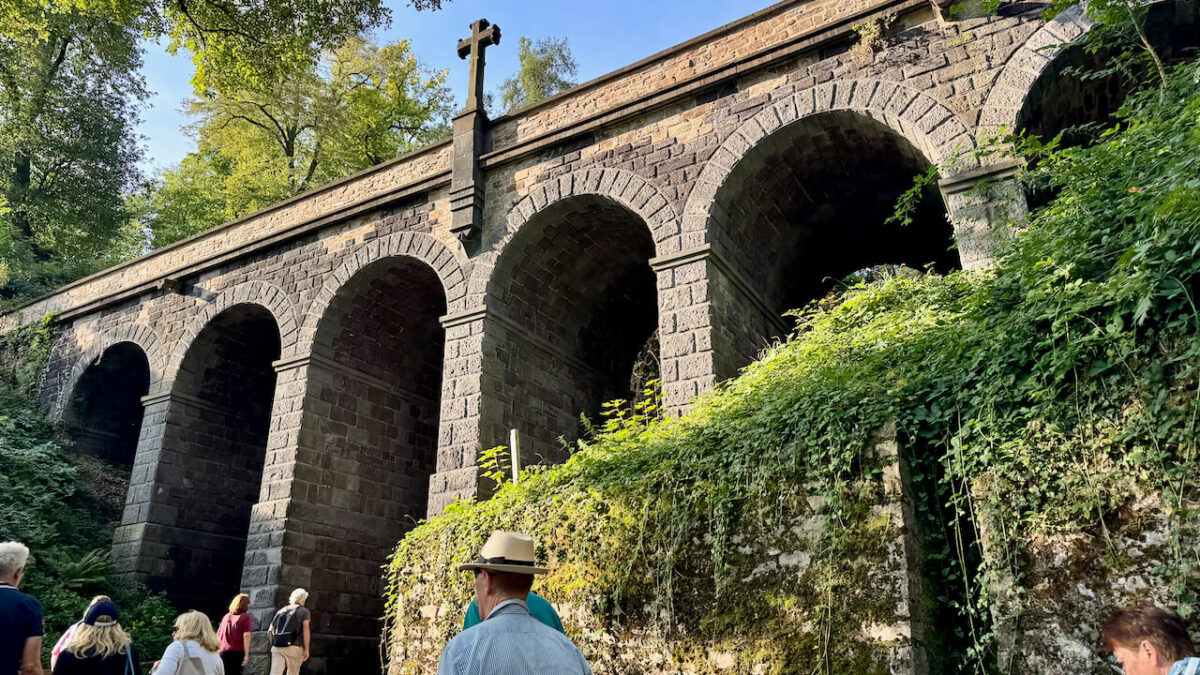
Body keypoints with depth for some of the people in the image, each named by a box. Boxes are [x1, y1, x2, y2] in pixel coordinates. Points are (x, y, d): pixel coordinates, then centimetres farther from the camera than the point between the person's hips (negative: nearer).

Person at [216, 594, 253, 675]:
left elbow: (218, 636, 17)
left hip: (223, 652, 5)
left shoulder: (226, 616, 16)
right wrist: (246, 655, -12)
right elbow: (246, 635, -11)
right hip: (236, 652, -5)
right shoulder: (245, 617, 0)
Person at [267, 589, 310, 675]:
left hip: (276, 648, 4)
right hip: (293, 648, -3)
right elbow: (306, 629, -9)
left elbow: (270, 631, 15)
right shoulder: (304, 611, 4)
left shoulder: (281, 610, 18)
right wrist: (306, 649, -6)